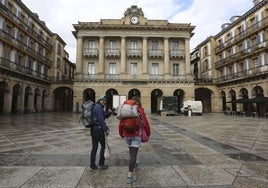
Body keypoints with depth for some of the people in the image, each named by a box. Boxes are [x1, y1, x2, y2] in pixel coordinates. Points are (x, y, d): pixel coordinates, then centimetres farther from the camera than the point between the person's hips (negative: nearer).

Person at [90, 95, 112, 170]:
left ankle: (92, 165, 19)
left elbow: (105, 116, 20)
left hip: (93, 128, 9)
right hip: (98, 128, -9)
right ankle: (101, 164, 15)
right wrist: (106, 129, -16)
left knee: (94, 147, 12)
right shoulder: (99, 107, -13)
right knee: (103, 145, 7)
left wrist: (109, 113, 0)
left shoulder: (99, 107, 16)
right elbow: (101, 119, -19)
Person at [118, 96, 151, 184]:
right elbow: (145, 123, -6)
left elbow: (121, 123, 7)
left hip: (127, 135, 5)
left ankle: (133, 163, 49)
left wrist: (121, 134, 21)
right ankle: (129, 176, -4)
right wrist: (148, 133, 9)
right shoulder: (140, 110, -5)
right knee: (133, 153, -2)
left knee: (131, 150, 26)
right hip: (136, 135, -4)